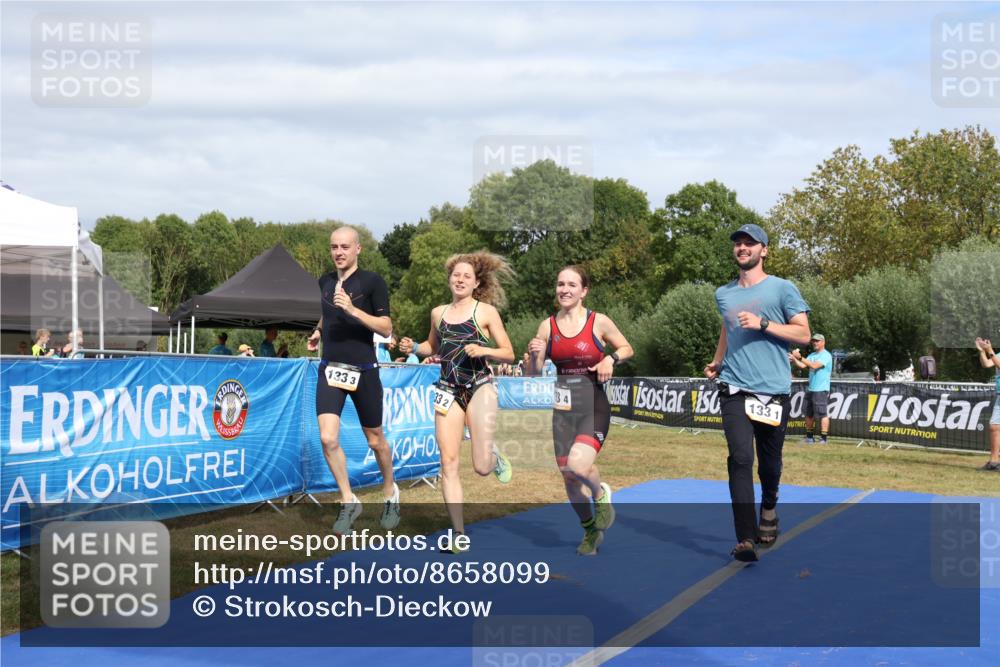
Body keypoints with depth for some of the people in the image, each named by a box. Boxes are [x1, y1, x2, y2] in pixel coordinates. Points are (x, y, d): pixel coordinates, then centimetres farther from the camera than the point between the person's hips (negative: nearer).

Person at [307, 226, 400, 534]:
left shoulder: (372, 281, -7)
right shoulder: (325, 282, 9)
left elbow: (386, 327, -12)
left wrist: (353, 310, -23)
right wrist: (319, 330, 11)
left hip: (363, 370, -3)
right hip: (331, 369, 3)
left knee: (375, 440, 10)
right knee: (328, 438, -13)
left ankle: (390, 492, 36)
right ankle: (348, 502, 2)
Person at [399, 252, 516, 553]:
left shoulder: (486, 311, 0)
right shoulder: (438, 313, 12)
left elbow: (509, 354, 1)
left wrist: (484, 350, -17)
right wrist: (414, 348, 9)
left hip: (479, 387, -4)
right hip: (448, 391, 4)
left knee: (481, 467, -11)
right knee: (448, 463, -6)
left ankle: (495, 456, 28)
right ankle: (459, 534, 0)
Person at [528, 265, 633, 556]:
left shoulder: (599, 322, -4)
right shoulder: (547, 326, 4)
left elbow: (627, 348, 11)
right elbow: (532, 374, 8)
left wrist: (611, 358, -10)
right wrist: (534, 355, -14)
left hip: (594, 407, -4)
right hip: (563, 409, 4)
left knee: (579, 465, -26)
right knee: (568, 477, 7)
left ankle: (601, 495, 9)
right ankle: (590, 531, 31)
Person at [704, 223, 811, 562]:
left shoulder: (782, 289, 1)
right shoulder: (724, 294, 14)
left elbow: (803, 334, -4)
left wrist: (762, 323, -14)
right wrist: (716, 362, 19)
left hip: (773, 391, -2)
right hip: (735, 390, 2)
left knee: (769, 461, 10)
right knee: (740, 459, -14)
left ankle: (769, 508, 43)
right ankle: (746, 538, -18)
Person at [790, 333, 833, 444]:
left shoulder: (826, 355, -7)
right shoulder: (812, 355, 17)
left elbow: (814, 365, -21)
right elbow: (802, 365, 6)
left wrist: (800, 357, -24)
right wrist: (794, 359, -12)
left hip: (821, 390, -8)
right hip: (810, 389, 8)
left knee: (822, 414, -10)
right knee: (808, 414, 11)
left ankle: (823, 438, -9)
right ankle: (809, 437, 18)